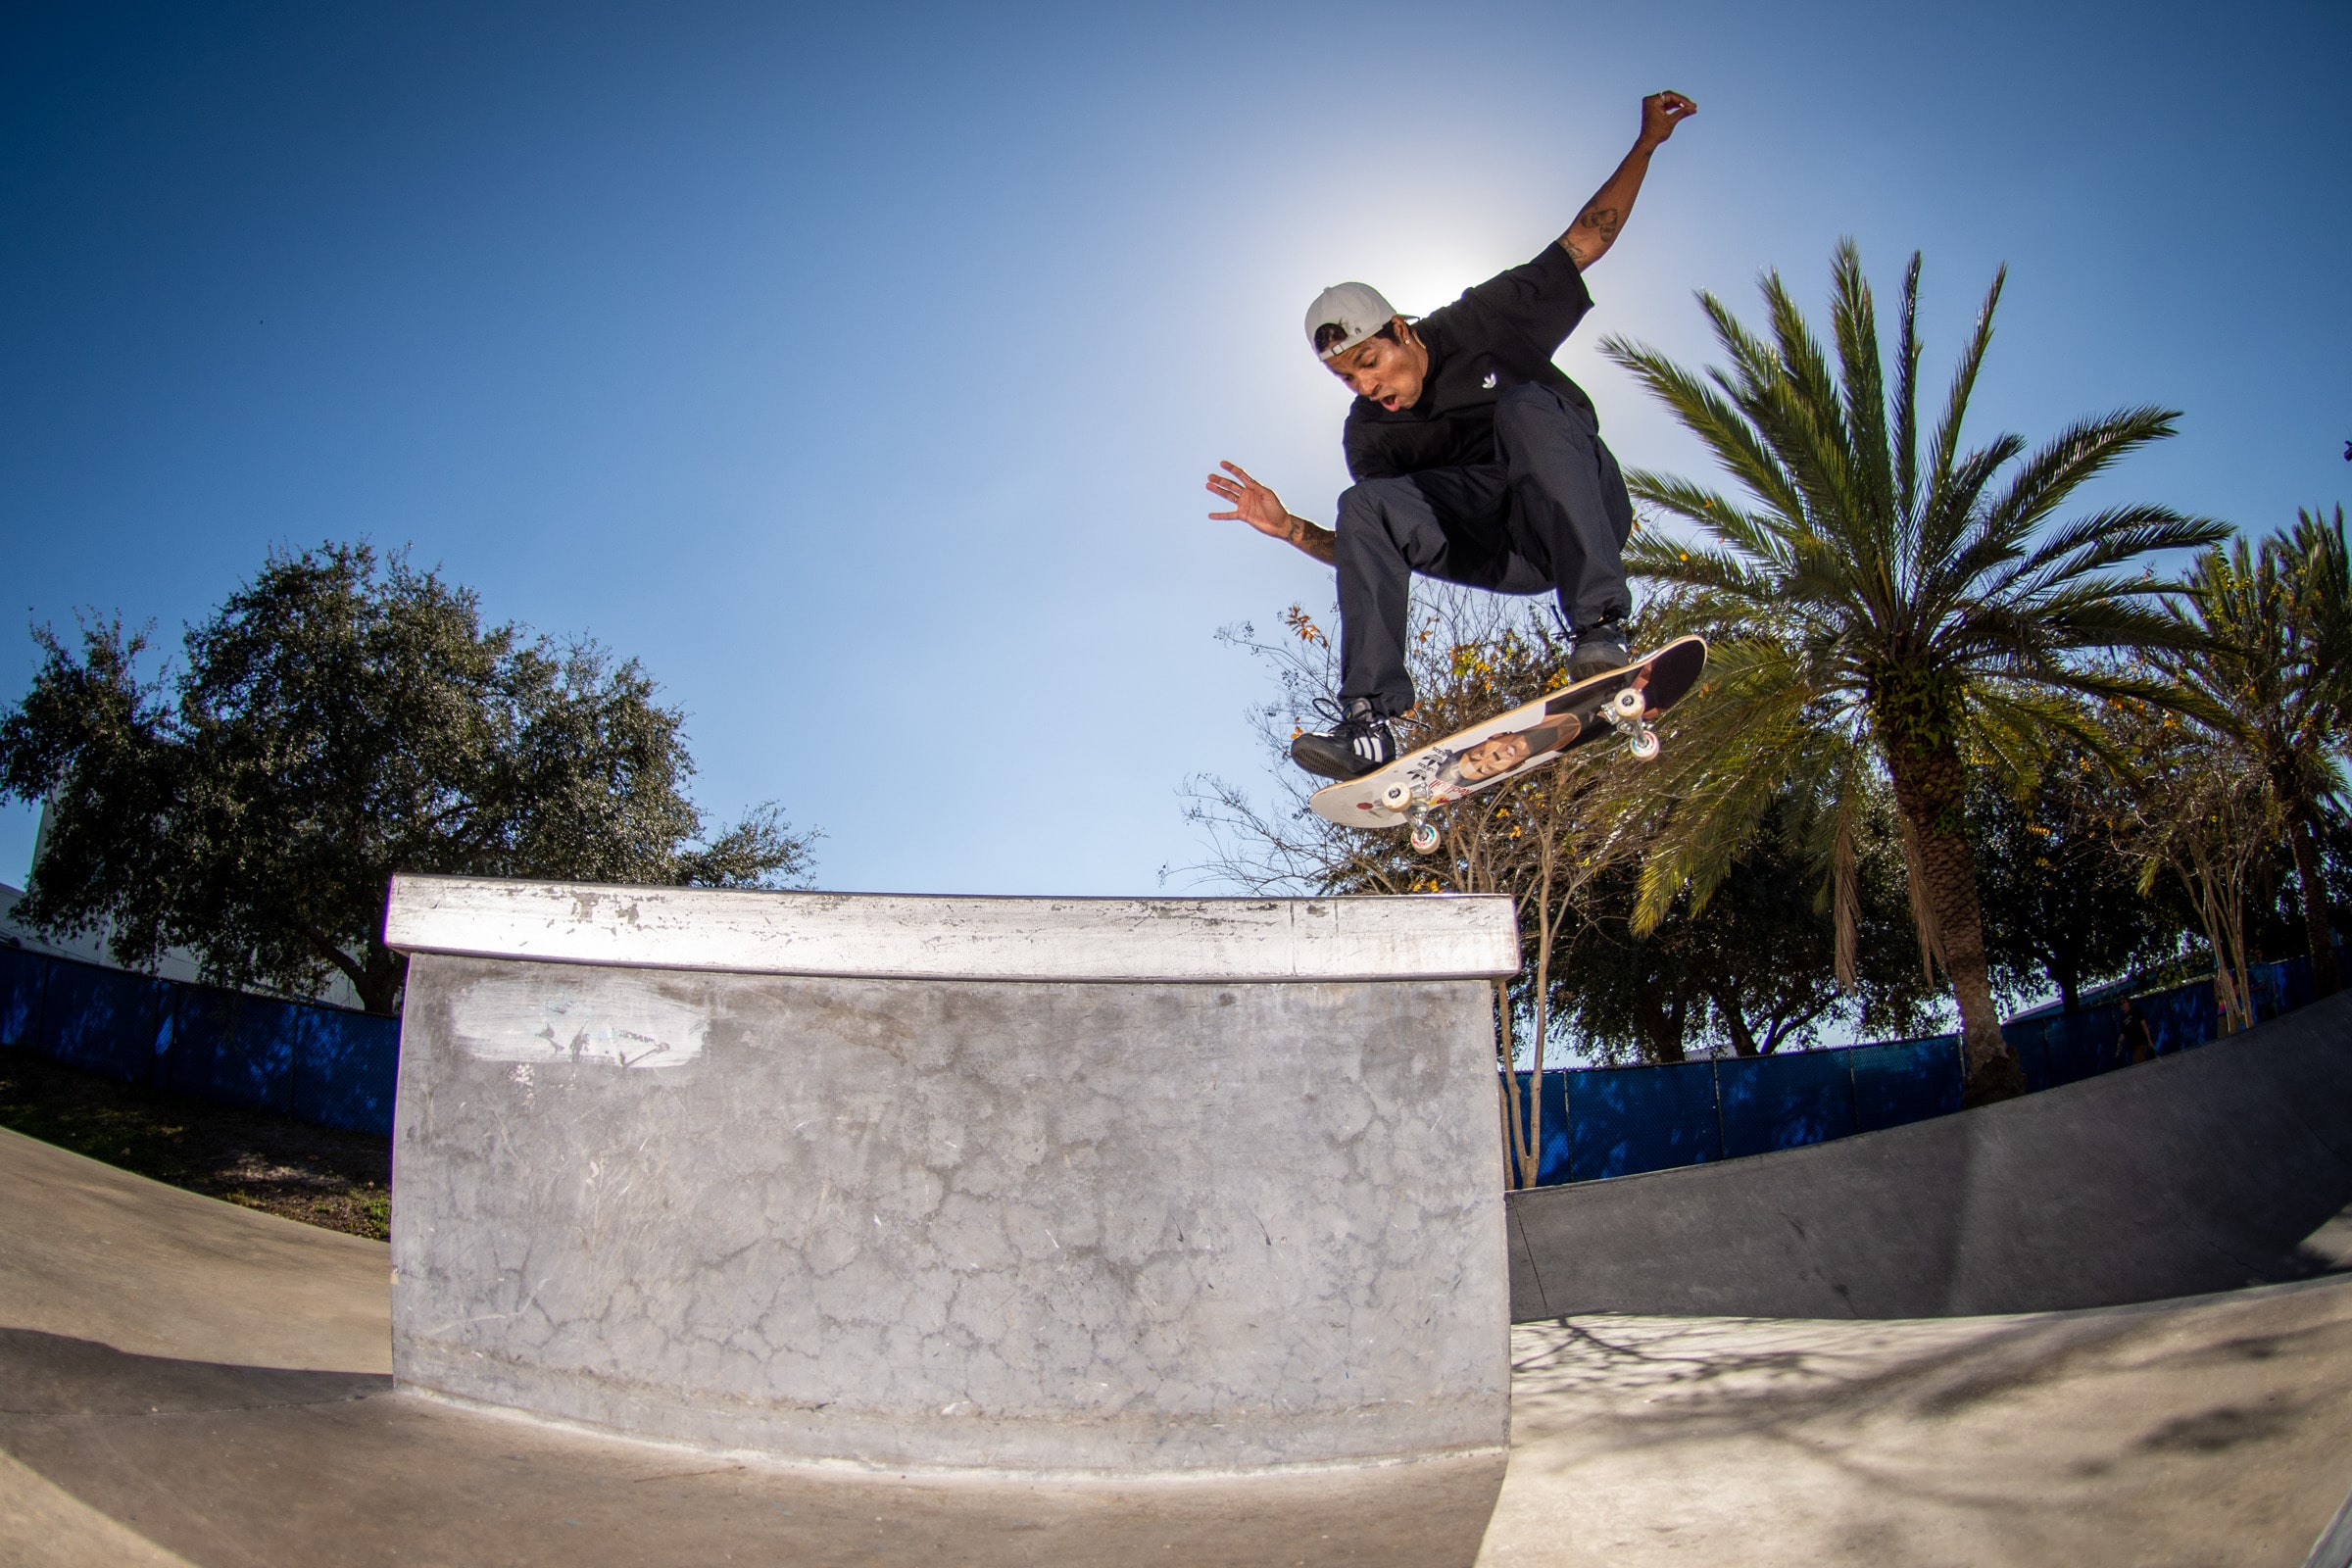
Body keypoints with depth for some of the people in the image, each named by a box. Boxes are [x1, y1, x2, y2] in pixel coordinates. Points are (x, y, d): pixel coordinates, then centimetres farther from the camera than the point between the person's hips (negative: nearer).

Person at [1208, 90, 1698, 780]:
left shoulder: (1484, 321, 1)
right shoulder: (1369, 434, 7)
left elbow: (1586, 239, 8)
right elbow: (1370, 550, 11)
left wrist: (1647, 142, 1)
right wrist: (1290, 529, -5)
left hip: (1584, 514, -3)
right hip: (1509, 554, 3)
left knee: (1524, 406, -32)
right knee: (1363, 507, -20)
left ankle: (1599, 628, -41)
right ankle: (1367, 723, -31)